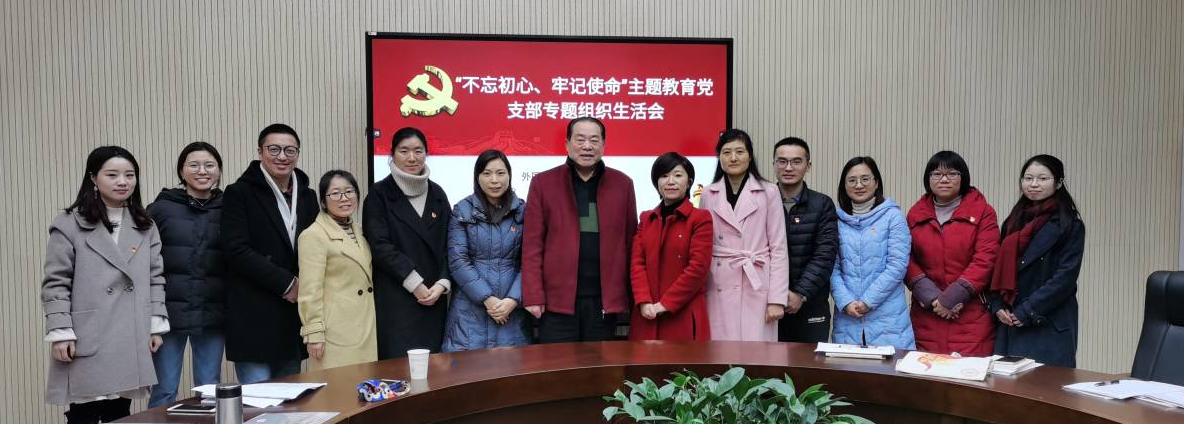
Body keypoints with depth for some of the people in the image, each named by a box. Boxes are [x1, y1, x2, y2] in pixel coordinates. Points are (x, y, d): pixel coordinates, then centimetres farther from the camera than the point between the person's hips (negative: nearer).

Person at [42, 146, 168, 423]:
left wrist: (156, 324, 7)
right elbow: (56, 284, -3)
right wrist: (60, 332, -9)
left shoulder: (145, 227, 12)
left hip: (131, 341, 4)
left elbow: (155, 278, 13)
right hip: (88, 341, -4)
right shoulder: (69, 225, -2)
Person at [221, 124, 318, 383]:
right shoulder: (239, 193, -3)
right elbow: (237, 251, -12)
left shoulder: (307, 196, 13)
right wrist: (286, 283, -14)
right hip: (254, 316, -5)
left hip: (295, 312, 5)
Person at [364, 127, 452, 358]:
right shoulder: (379, 194, 0)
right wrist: (416, 284, -12)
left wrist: (442, 283, -4)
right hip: (394, 301, -4)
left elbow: (448, 245, 11)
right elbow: (380, 246, -8)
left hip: (434, 299, 4)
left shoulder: (437, 194, 13)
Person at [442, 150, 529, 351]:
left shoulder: (522, 211, 5)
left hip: (512, 309, 1)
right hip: (470, 307, -1)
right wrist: (487, 298, -11)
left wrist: (513, 299, -11)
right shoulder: (462, 211, 2)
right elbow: (457, 261, -4)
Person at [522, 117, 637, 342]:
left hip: (605, 300, 2)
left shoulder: (622, 184, 7)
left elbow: (630, 241, 9)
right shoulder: (543, 183, 2)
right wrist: (533, 296, -7)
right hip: (557, 299, -1)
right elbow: (532, 244, -1)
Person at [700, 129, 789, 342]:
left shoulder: (769, 193, 1)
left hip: (757, 287, -2)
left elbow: (778, 249, -1)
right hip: (719, 289, 2)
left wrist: (777, 299, -6)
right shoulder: (708, 195, 8)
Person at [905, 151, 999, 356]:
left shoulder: (982, 212, 3)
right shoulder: (915, 213, 11)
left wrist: (951, 298, -12)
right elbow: (907, 260, 5)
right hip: (926, 316, 2)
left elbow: (984, 261, -6)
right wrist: (932, 298, -9)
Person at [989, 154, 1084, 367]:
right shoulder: (1013, 222, 14)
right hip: (1009, 324, 5)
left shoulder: (1070, 225, -2)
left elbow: (1066, 276, -10)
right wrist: (998, 306, -1)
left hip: (1050, 327, -5)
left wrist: (1027, 312, -13)